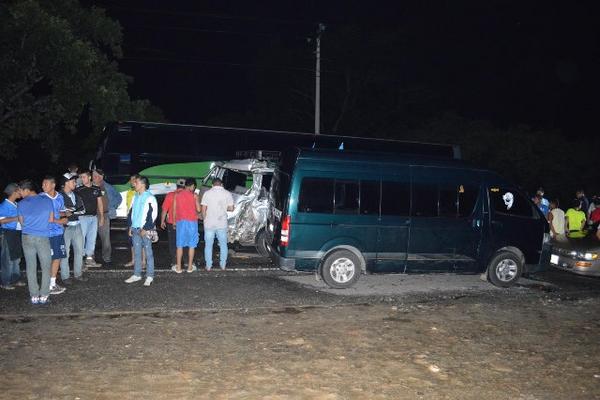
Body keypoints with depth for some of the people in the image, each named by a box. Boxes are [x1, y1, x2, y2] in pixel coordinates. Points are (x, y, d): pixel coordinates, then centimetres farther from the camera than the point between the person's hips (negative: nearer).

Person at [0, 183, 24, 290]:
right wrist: (16, 218, -20)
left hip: (18, 233, 8)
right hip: (9, 233, -8)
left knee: (17, 258, 16)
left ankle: (15, 279, 26)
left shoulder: (16, 204, 9)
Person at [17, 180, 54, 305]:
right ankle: (44, 296, 6)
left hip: (27, 237, 1)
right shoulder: (47, 200, -1)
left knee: (31, 267, 9)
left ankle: (34, 296, 11)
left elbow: (22, 222, 8)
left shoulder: (21, 204, -1)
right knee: (46, 267, 9)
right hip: (43, 237, -1)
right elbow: (51, 219, 4)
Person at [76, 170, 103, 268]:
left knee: (92, 239, 9)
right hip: (83, 217, -4)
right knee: (82, 238, -6)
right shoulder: (78, 190, -3)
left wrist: (101, 216, 10)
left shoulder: (96, 189, 9)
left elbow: (100, 203, 13)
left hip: (94, 217, 5)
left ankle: (90, 259, 16)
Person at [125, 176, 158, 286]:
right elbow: (131, 212, 20)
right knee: (137, 252, 11)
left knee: (148, 252, -1)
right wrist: (130, 226, 11)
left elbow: (153, 215, -13)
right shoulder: (135, 197, 14)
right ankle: (137, 274, 19)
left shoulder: (150, 198, -9)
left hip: (145, 230, -7)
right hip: (135, 229, 7)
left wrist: (145, 229, -14)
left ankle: (150, 276, 5)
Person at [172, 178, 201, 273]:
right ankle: (190, 267, 10)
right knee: (192, 245, 7)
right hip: (192, 221, -2)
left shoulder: (177, 195, 4)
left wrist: (174, 222, 14)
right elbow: (198, 209, -4)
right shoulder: (194, 195, -4)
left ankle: (178, 267, 10)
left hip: (180, 221, 2)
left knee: (180, 245, 8)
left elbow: (174, 210, 4)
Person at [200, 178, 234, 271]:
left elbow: (203, 209, -6)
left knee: (208, 245, 10)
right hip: (222, 224, 1)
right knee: (223, 245, 15)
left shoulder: (207, 193, -4)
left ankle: (208, 266, 13)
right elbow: (231, 208, -2)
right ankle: (223, 265, 18)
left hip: (209, 224, -1)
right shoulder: (227, 194, -2)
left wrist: (204, 219, 8)